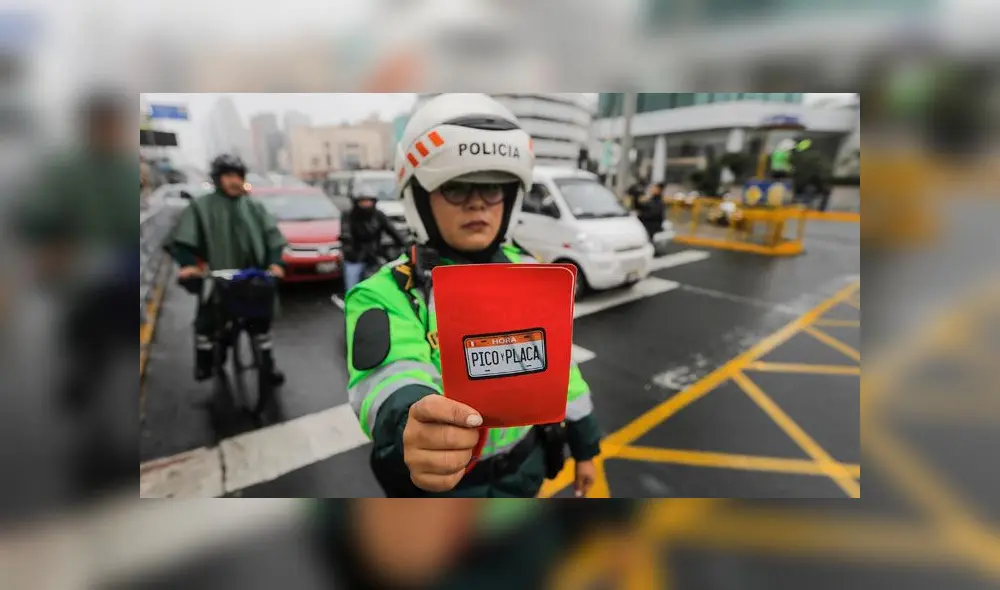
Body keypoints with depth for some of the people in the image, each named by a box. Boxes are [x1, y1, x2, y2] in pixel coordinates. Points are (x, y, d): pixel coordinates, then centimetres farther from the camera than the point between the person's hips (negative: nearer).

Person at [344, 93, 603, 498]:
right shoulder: (387, 292, -18)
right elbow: (391, 375, -36)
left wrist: (584, 444, 9)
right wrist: (410, 420, -58)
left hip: (524, 468, 4)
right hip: (437, 484, -3)